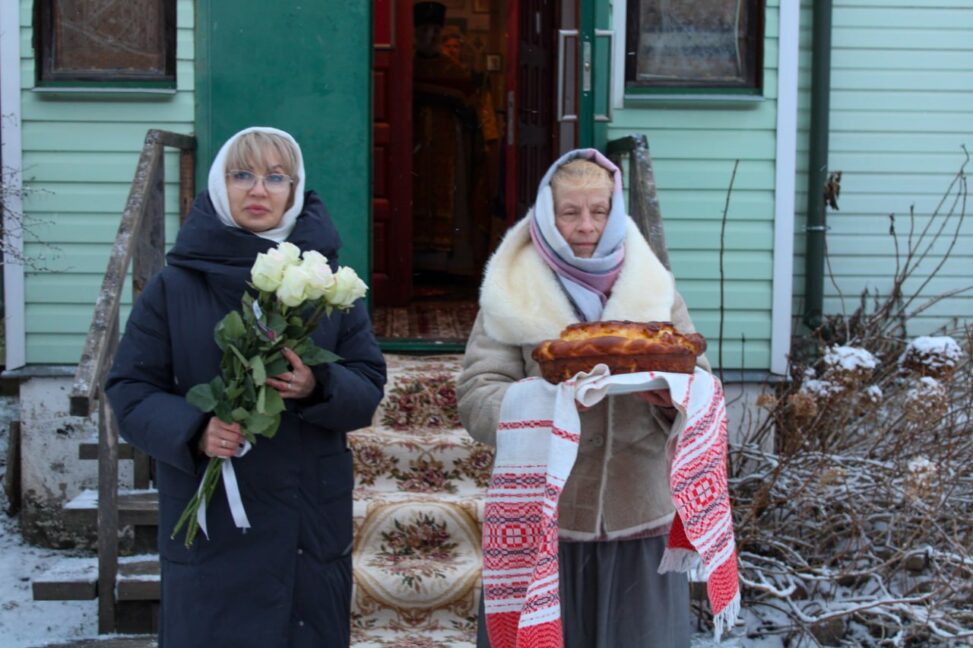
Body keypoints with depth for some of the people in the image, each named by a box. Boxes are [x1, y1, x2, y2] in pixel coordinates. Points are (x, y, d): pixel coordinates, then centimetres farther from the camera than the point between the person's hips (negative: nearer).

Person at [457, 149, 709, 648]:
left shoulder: (654, 290, 8)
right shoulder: (512, 295, 0)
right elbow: (474, 399, -6)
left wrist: (673, 398, -17)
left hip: (639, 516, 2)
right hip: (542, 517, -2)